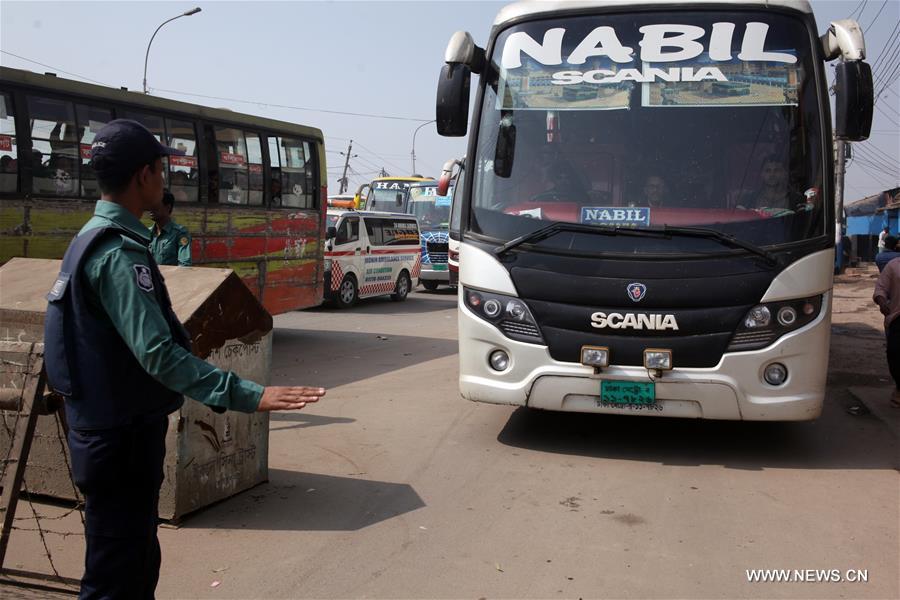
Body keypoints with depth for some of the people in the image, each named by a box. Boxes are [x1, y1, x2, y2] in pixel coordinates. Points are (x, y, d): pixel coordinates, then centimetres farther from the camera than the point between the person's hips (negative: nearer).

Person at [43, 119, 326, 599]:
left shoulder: (94, 236, 10)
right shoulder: (119, 251, -22)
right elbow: (157, 353, -31)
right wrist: (248, 395, -36)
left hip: (109, 428, 10)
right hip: (120, 438, -10)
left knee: (137, 558, 21)